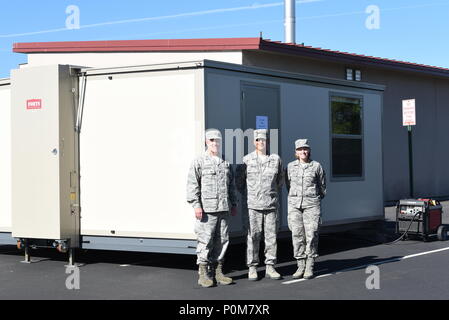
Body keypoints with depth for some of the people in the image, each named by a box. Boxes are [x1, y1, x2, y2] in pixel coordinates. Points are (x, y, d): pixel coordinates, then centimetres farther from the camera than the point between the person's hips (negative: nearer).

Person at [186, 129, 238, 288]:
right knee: (205, 241, -5)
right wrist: (196, 205, -14)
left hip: (224, 209, 6)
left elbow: (231, 185, 22)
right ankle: (203, 274, 2)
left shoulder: (225, 163, 16)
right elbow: (192, 185, -6)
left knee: (222, 240, 7)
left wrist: (233, 204, 18)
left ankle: (218, 271, 16)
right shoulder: (199, 162, -1)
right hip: (207, 209, -5)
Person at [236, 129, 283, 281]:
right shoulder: (247, 160, 0)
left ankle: (270, 267, 12)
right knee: (253, 237, 0)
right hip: (253, 205, -2)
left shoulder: (276, 159, 6)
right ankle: (252, 268, 8)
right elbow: (239, 180, 9)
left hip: (271, 205, 2)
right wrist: (247, 195, 9)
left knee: (271, 236, 4)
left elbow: (280, 179, 20)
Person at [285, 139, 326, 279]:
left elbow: (322, 186, 15)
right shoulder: (291, 166, 7)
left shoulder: (316, 166, 2)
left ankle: (310, 267, 0)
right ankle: (301, 266, 6)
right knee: (297, 235, 0)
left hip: (312, 205, -2)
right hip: (294, 204, 2)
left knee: (311, 235, -5)